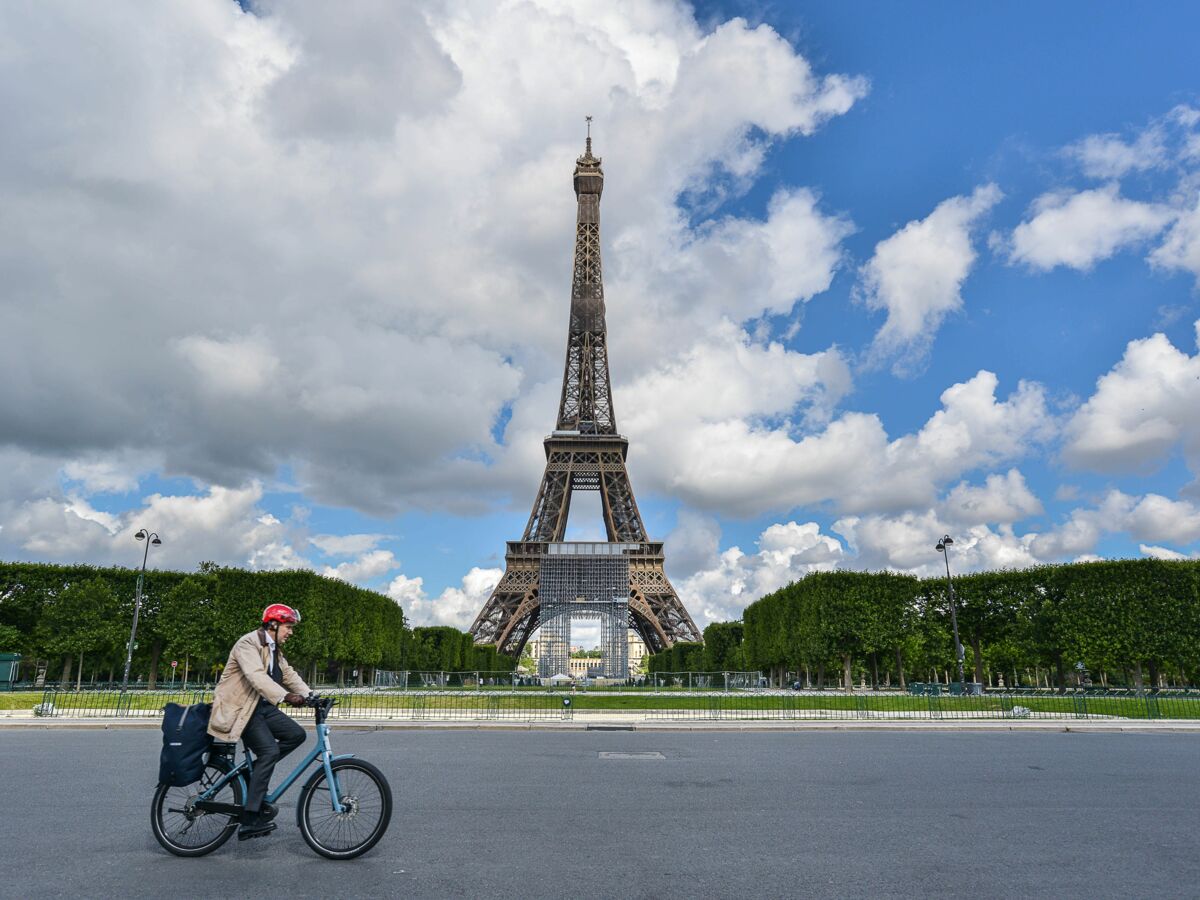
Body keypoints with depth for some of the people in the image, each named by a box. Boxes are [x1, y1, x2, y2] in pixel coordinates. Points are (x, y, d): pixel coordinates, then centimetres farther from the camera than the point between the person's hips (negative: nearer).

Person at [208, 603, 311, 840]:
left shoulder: (274, 649, 15)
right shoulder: (248, 643, -16)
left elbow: (289, 674, 8)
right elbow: (257, 676, -32)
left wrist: (309, 695, -8)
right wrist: (285, 696, -44)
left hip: (263, 706, 9)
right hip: (240, 709, -9)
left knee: (296, 734, -6)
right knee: (270, 751, -21)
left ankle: (254, 773, 5)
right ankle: (249, 821, -17)